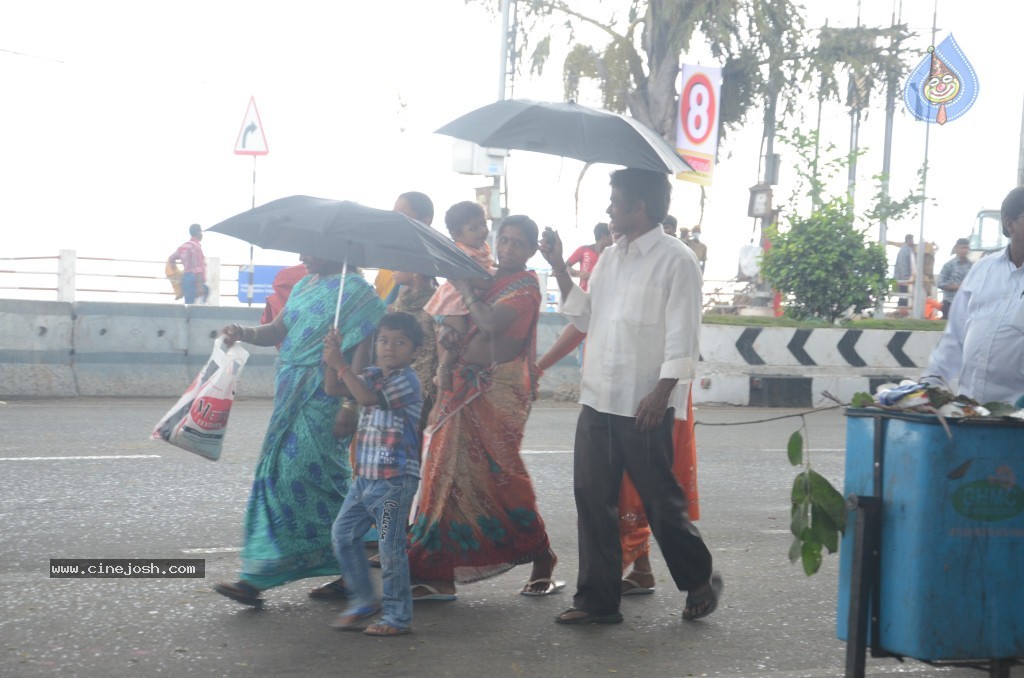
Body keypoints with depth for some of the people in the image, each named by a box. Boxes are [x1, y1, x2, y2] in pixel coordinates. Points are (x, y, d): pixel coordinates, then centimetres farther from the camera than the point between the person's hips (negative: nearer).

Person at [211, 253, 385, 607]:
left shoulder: (354, 290, -7)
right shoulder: (303, 286, 18)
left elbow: (362, 348, -14)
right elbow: (278, 330, 14)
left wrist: (351, 403, -21)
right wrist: (244, 333, -6)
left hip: (322, 398, -8)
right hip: (292, 393, 9)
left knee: (294, 475, -9)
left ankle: (258, 577, -4)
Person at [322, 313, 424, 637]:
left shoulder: (407, 381, -11)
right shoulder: (372, 375, 13)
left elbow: (369, 397, -24)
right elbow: (334, 389, 9)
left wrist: (340, 364, -21)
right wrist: (331, 358, -7)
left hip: (395, 479, -8)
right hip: (365, 476, 8)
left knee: (390, 546, -4)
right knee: (343, 534, 9)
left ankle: (398, 616, 7)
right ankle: (363, 601, 22)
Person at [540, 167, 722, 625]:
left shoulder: (676, 260, -9)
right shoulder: (610, 259, 15)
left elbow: (682, 337, -13)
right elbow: (585, 319, 17)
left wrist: (661, 393, -21)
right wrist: (560, 269, 8)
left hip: (645, 407, -7)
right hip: (598, 400, 7)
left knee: (661, 501, 3)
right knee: (592, 500, 5)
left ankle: (700, 581, 25)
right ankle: (597, 600, 12)